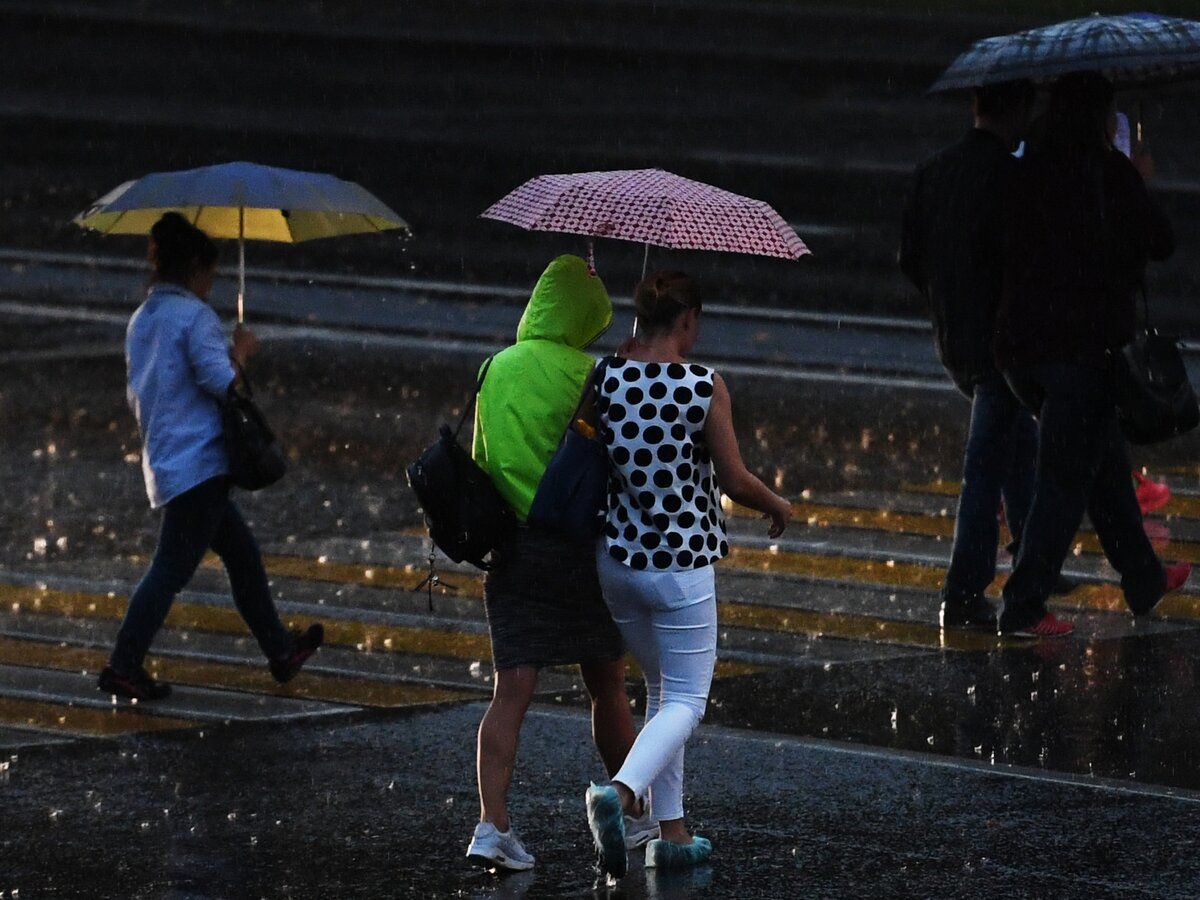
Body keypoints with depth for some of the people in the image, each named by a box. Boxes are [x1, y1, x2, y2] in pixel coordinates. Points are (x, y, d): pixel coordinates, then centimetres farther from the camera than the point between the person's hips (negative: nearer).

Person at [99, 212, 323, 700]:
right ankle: (124, 667, -9)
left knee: (242, 551, 17)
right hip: (198, 460, -10)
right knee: (173, 565, -8)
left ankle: (280, 650, 24)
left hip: (164, 458, 10)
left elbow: (138, 394, 20)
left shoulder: (141, 320, 15)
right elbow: (221, 381, -19)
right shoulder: (194, 316, -12)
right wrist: (241, 351, -2)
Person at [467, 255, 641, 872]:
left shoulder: (496, 369, 5)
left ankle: (491, 823, -16)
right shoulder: (585, 375, -9)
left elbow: (481, 459, 11)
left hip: (509, 544, 3)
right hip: (575, 540, -3)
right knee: (607, 687, 12)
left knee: (512, 690, -2)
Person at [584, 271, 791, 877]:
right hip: (682, 565, -5)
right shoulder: (705, 388, -14)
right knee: (685, 700, 6)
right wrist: (777, 505, 12)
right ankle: (621, 792, -20)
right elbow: (735, 481, -8)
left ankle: (671, 830, 20)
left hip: (615, 559, 5)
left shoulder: (605, 380, -4)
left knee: (661, 686, 21)